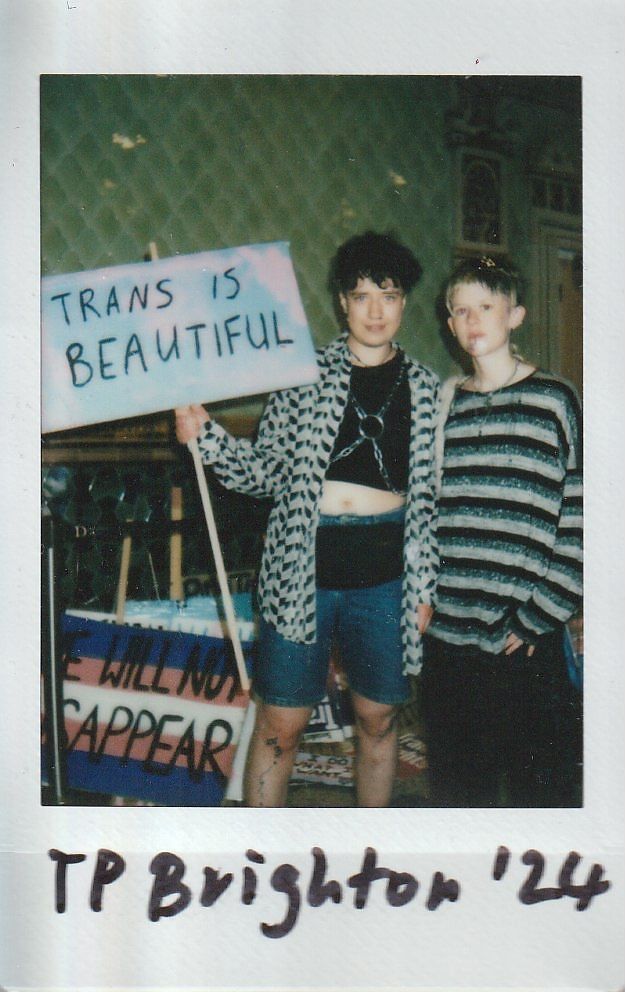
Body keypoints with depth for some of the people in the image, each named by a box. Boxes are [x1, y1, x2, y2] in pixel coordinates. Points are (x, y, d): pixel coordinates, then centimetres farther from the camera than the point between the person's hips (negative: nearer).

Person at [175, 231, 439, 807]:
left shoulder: (425, 389, 7)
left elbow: (428, 497, 9)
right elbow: (266, 472, 2)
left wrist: (424, 585, 5)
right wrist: (205, 436, -12)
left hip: (384, 578, 2)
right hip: (304, 573, -2)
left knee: (379, 720, 15)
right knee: (281, 725, 4)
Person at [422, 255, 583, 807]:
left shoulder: (554, 400, -2)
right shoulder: (445, 403, 10)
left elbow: (578, 523, -6)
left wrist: (537, 620, -10)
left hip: (526, 642, -4)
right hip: (448, 632, 4)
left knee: (537, 783, 5)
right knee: (456, 782, 13)